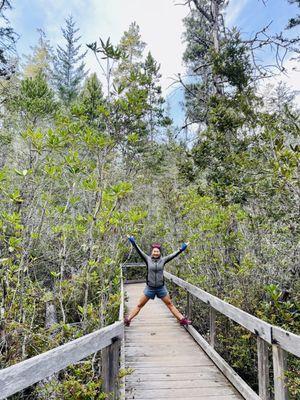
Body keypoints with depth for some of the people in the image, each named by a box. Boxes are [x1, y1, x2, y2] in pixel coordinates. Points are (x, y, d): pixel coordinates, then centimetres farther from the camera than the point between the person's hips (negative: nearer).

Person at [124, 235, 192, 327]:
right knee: (139, 305, 7)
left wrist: (182, 248, -8)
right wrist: (133, 242, -21)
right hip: (149, 288, -1)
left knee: (170, 304, 12)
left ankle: (182, 319, 20)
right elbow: (139, 251, -13)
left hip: (161, 288, 1)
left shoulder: (163, 260, -3)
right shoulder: (148, 259, -6)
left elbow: (174, 254, -4)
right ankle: (127, 319, 18)